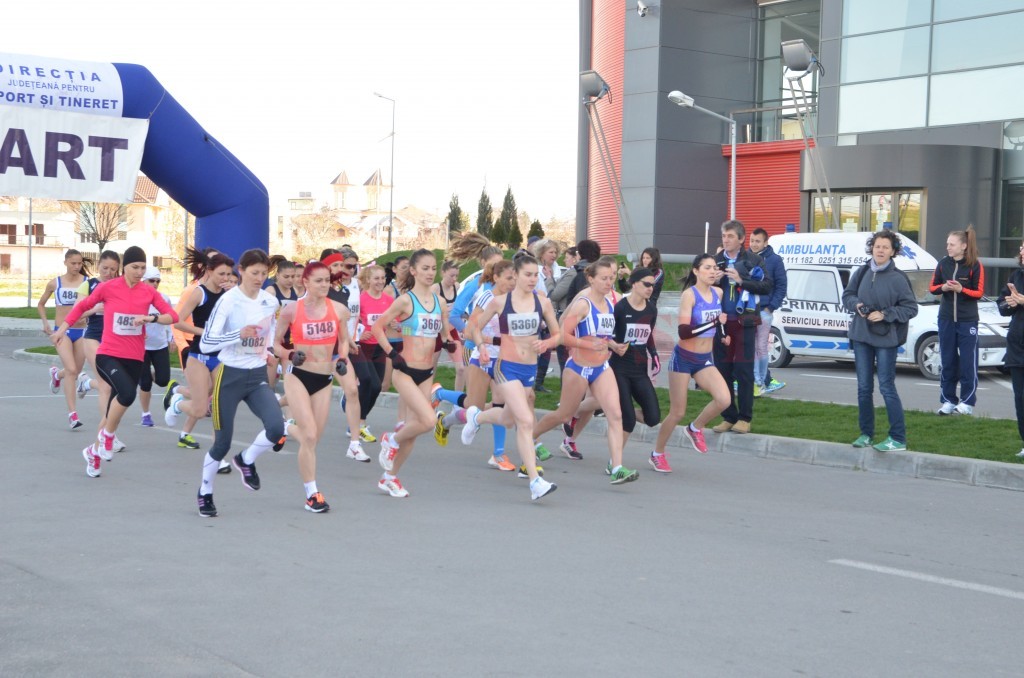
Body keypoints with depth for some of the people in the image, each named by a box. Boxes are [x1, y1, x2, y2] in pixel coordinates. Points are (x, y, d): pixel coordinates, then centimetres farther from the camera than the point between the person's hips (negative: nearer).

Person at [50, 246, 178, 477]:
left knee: (114, 409, 12)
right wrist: (62, 329, 13)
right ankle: (107, 435, -6)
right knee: (127, 392, -31)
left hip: (135, 359, 4)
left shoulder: (149, 291, 1)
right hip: (108, 355, -3)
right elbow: (82, 306, 10)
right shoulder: (107, 288, -6)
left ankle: (94, 452, 36)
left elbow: (172, 316, -2)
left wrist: (151, 318, -19)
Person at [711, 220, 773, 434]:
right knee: (722, 370, 5)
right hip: (721, 321, 4)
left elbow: (767, 287, -7)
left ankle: (744, 418, 4)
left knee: (743, 371, -2)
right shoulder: (716, 260, 9)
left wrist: (741, 280, -16)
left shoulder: (752, 260, 0)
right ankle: (728, 417, 13)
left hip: (744, 322, -4)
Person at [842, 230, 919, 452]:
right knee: (864, 387, 11)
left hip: (886, 339, -5)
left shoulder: (898, 278, -10)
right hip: (861, 336, 5)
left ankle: (898, 438, 0)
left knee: (887, 387, -6)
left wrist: (885, 315, -17)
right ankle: (866, 433, 22)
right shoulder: (861, 273, 3)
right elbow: (847, 295, 13)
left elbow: (911, 308, -7)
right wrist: (856, 305, -8)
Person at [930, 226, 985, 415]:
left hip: (968, 321, -4)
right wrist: (943, 287, -12)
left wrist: (961, 289, -21)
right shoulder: (943, 263, 3)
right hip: (946, 319, 4)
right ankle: (948, 400, 14)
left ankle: (967, 402, 4)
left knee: (968, 362, -2)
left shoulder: (975, 265, -7)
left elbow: (979, 292, -5)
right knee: (947, 361, 7)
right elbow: (932, 287, 9)